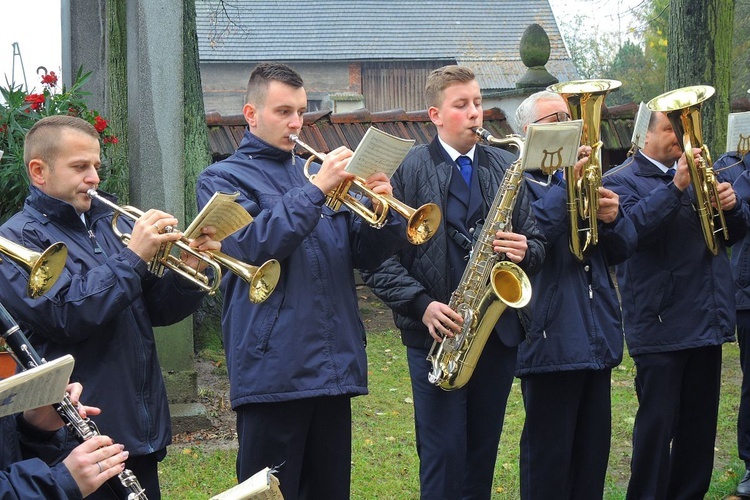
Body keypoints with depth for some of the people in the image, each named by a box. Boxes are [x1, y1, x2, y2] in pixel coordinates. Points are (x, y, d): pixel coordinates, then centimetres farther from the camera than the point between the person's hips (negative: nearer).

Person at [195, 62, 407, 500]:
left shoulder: (315, 172, 18)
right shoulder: (223, 179, 3)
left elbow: (367, 255, 14)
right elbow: (251, 247, -15)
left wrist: (385, 208, -6)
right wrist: (316, 190, -18)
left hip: (335, 366, 5)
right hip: (274, 372, -5)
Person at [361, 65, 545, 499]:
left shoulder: (506, 167, 10)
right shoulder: (408, 170, -3)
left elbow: (536, 242, 13)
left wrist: (525, 251, -10)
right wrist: (421, 304, -18)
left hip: (499, 332, 4)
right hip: (437, 333, -4)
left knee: (483, 454, 11)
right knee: (444, 458, -3)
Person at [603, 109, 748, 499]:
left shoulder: (697, 174, 18)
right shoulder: (623, 182, -1)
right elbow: (632, 227, -21)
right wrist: (676, 187, -26)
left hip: (707, 320, 6)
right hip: (661, 326, -6)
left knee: (700, 422, 12)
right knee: (657, 423, -4)